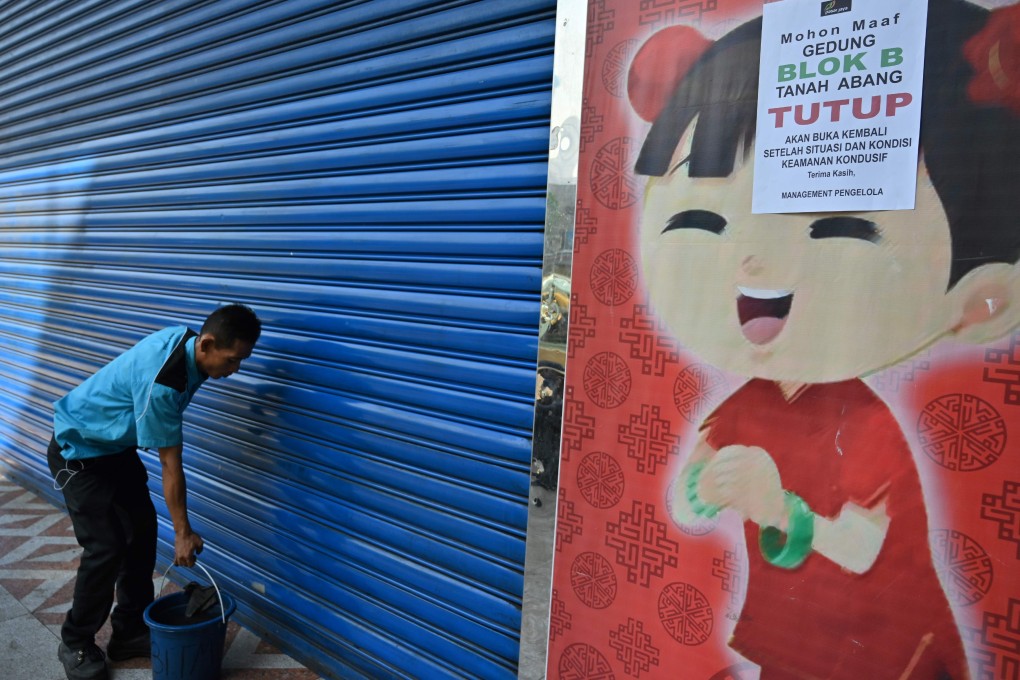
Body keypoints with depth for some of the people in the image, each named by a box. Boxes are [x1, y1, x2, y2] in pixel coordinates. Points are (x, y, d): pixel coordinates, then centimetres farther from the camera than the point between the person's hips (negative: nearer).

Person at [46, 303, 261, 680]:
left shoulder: (186, 341, -13)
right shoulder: (160, 383, -37)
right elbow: (170, 465, -28)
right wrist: (183, 532, -19)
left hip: (117, 446, 9)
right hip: (78, 451, -9)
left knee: (142, 534, 7)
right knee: (106, 549, -9)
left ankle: (130, 633, 19)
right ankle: (75, 644, 13)